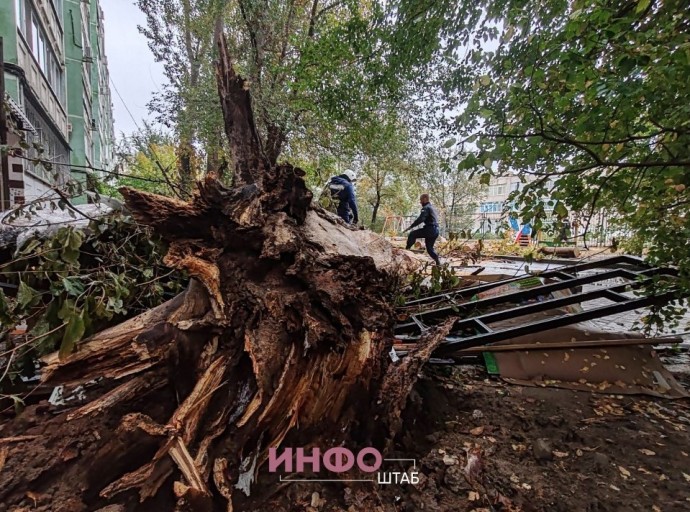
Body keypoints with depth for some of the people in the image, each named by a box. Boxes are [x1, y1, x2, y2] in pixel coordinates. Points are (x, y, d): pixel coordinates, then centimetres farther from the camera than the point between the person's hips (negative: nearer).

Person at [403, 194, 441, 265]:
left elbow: (420, 219, -22)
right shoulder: (432, 207, 23)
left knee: (412, 234, -9)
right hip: (435, 231, 10)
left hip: (430, 229, -10)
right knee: (430, 248, 16)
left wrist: (410, 227, -22)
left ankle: (406, 250, -12)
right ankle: (438, 262, 14)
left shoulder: (426, 208, -9)